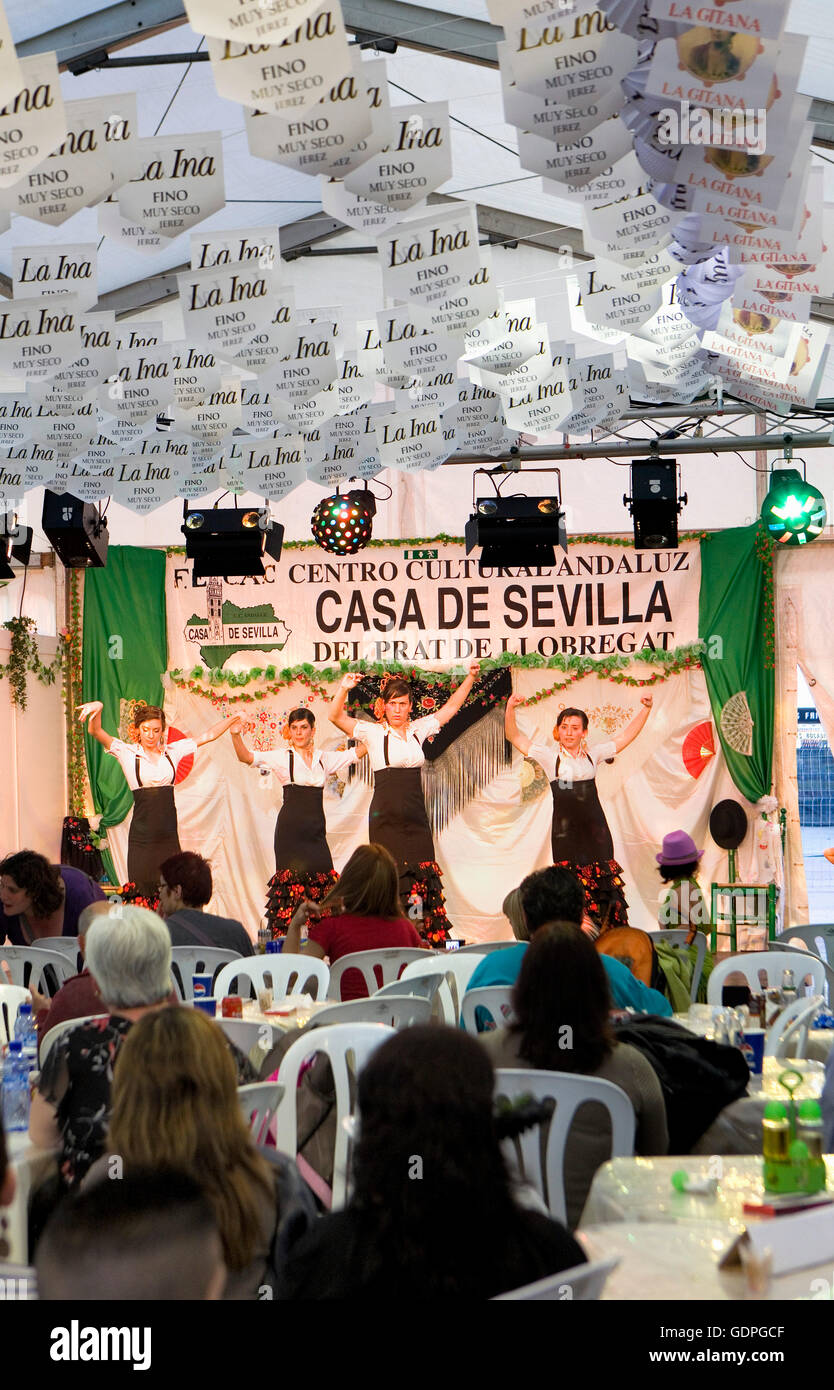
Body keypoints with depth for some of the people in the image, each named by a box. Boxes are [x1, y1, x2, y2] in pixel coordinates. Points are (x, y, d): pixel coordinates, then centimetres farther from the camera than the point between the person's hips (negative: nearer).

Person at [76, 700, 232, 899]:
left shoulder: (173, 751, 9)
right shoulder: (127, 753, 0)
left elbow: (208, 735, 15)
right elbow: (95, 732, -12)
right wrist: (98, 708, -30)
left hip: (168, 835, 3)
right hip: (142, 835, -3)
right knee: (140, 893, -4)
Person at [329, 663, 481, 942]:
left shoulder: (417, 729, 13)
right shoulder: (373, 731, 1)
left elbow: (451, 707, 19)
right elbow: (336, 717, -10)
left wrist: (470, 678, 11)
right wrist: (344, 689, -25)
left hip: (415, 816, 4)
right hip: (385, 817, -4)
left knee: (422, 875, 0)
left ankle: (426, 938, 3)